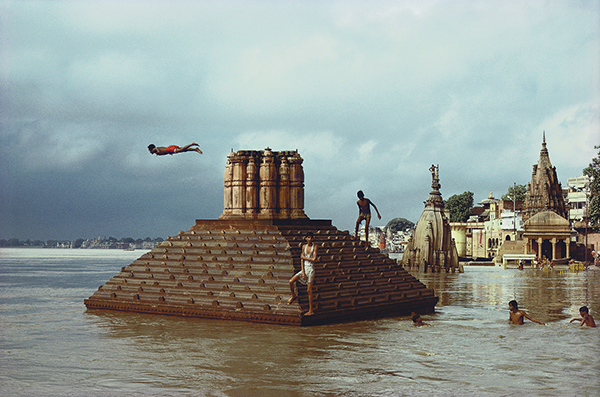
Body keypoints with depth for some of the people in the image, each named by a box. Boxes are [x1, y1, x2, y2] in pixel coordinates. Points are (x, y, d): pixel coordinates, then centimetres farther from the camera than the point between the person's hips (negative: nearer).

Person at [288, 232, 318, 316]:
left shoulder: (315, 246, -7)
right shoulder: (304, 246, 6)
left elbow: (314, 259, -15)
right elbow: (302, 260, 3)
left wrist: (304, 257, -4)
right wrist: (303, 272, -6)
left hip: (311, 269, -5)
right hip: (304, 268, 5)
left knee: (309, 290, -4)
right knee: (291, 281, -6)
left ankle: (311, 310, 2)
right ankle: (294, 295, 24)